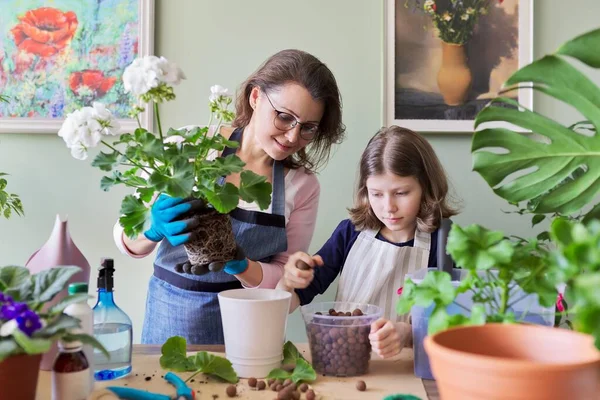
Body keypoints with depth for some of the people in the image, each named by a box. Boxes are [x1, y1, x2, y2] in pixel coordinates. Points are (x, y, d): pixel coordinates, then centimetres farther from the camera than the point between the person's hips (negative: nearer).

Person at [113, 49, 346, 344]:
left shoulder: (303, 186, -3)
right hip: (173, 315, -1)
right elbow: (126, 238, -2)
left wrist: (238, 264, -20)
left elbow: (285, 278, -1)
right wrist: (154, 229, -24)